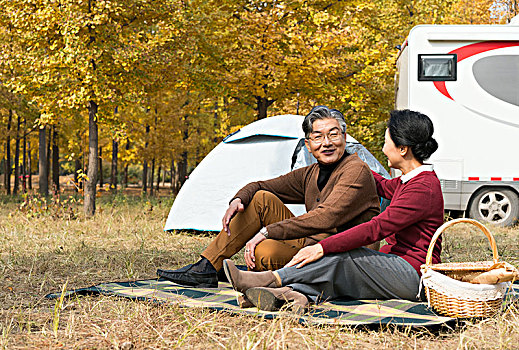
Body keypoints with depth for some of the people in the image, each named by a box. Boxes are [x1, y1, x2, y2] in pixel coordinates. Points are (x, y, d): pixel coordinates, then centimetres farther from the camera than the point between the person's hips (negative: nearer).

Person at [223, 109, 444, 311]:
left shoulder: (424, 188, -18)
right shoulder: (409, 181, 14)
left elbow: (376, 228, -25)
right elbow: (383, 187, 38)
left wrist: (323, 248, -26)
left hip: (412, 278, -9)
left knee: (344, 255, -26)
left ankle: (272, 279, -29)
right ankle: (296, 294, -43)